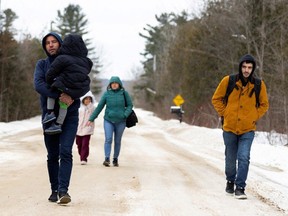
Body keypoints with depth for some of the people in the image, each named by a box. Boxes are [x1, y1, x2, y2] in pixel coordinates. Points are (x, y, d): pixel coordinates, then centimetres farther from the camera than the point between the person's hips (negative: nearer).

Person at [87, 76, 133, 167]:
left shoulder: (124, 93, -1)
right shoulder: (106, 94, 0)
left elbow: (130, 105, 5)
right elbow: (99, 107, 3)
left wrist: (125, 115, -13)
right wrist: (91, 119, 3)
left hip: (120, 121, 1)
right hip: (108, 120, 0)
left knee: (117, 141, 8)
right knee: (108, 139, -13)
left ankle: (115, 159, 18)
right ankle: (107, 159, -17)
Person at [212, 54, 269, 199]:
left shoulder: (259, 85, -4)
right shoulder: (228, 81, -7)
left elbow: (264, 104, 10)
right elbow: (216, 99, 6)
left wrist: (254, 117, 0)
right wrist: (224, 113, -1)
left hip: (248, 129, -1)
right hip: (230, 127, 1)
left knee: (244, 158, -13)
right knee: (230, 159, 13)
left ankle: (240, 187, -8)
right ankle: (230, 182, 35)